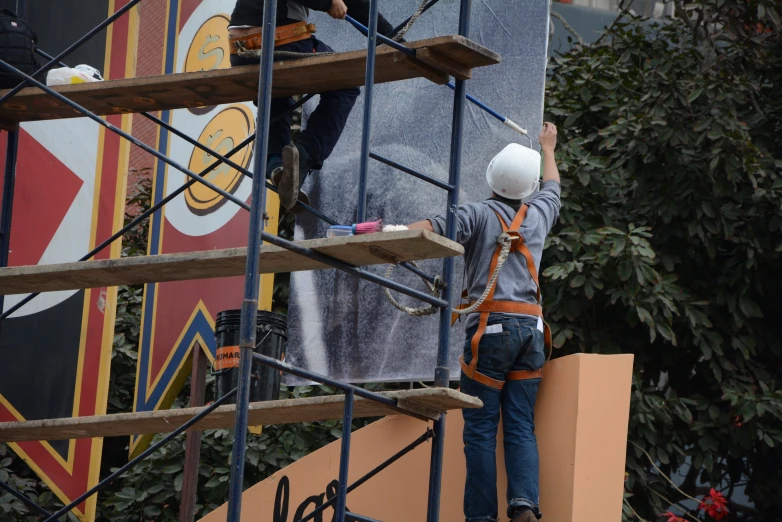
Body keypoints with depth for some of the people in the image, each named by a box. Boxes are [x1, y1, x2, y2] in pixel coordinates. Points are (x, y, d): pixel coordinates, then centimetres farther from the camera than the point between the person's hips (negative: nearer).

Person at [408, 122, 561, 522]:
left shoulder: (479, 214, 1)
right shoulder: (537, 215, 16)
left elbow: (432, 228, -17)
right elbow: (552, 188, 40)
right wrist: (548, 149, 56)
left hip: (492, 325, -4)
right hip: (531, 327, 4)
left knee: (480, 427, -4)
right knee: (521, 426, 2)